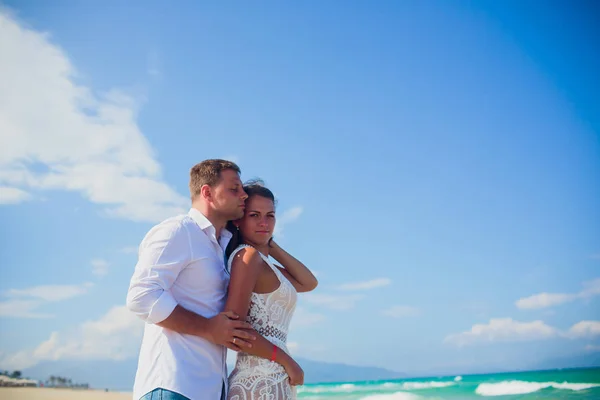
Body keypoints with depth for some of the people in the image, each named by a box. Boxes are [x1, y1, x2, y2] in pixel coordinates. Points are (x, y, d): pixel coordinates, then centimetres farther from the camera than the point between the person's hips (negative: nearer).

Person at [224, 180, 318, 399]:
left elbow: (309, 283, 20)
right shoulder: (248, 255, -9)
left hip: (273, 380, 9)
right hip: (262, 382, -9)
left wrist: (271, 245, 15)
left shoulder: (263, 262, 18)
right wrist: (285, 359, -11)